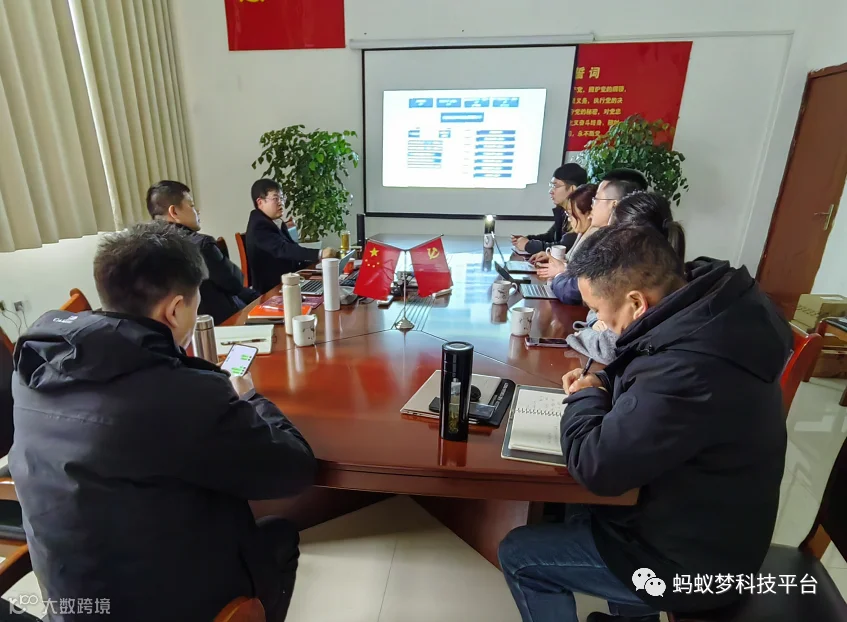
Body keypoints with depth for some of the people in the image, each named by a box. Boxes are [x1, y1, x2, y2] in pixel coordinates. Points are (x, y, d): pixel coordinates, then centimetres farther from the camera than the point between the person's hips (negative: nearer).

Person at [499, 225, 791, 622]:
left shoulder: (691, 370, -40)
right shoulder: (708, 308, -9)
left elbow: (595, 466, -30)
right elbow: (651, 378, 11)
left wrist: (585, 399, -13)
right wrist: (602, 382, -6)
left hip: (691, 559, -8)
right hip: (706, 523, 8)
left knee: (516, 554, 1)